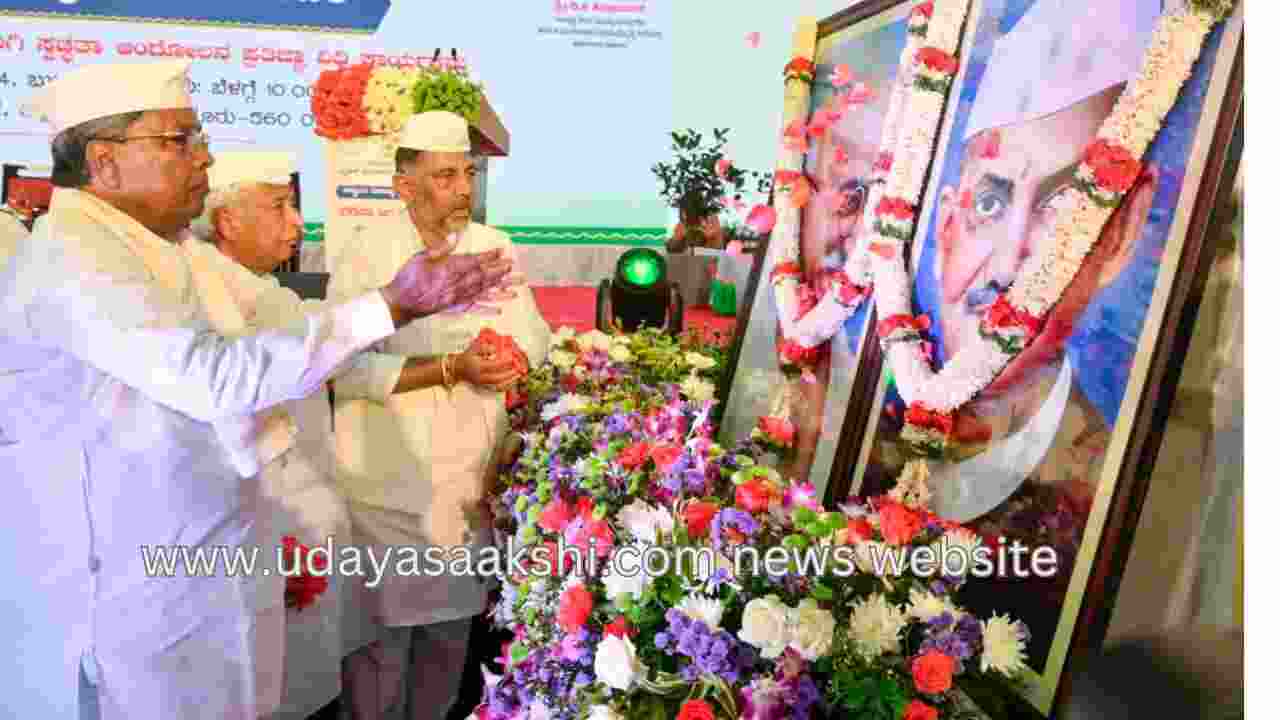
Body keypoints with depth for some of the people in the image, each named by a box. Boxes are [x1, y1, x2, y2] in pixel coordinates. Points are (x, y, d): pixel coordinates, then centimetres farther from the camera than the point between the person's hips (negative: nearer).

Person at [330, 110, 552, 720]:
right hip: (387, 488, -3)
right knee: (381, 636, 7)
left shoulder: (495, 248, 5)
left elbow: (533, 340, 0)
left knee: (451, 632, 17)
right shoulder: (365, 256, -6)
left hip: (468, 485, 4)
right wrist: (454, 368, -24)